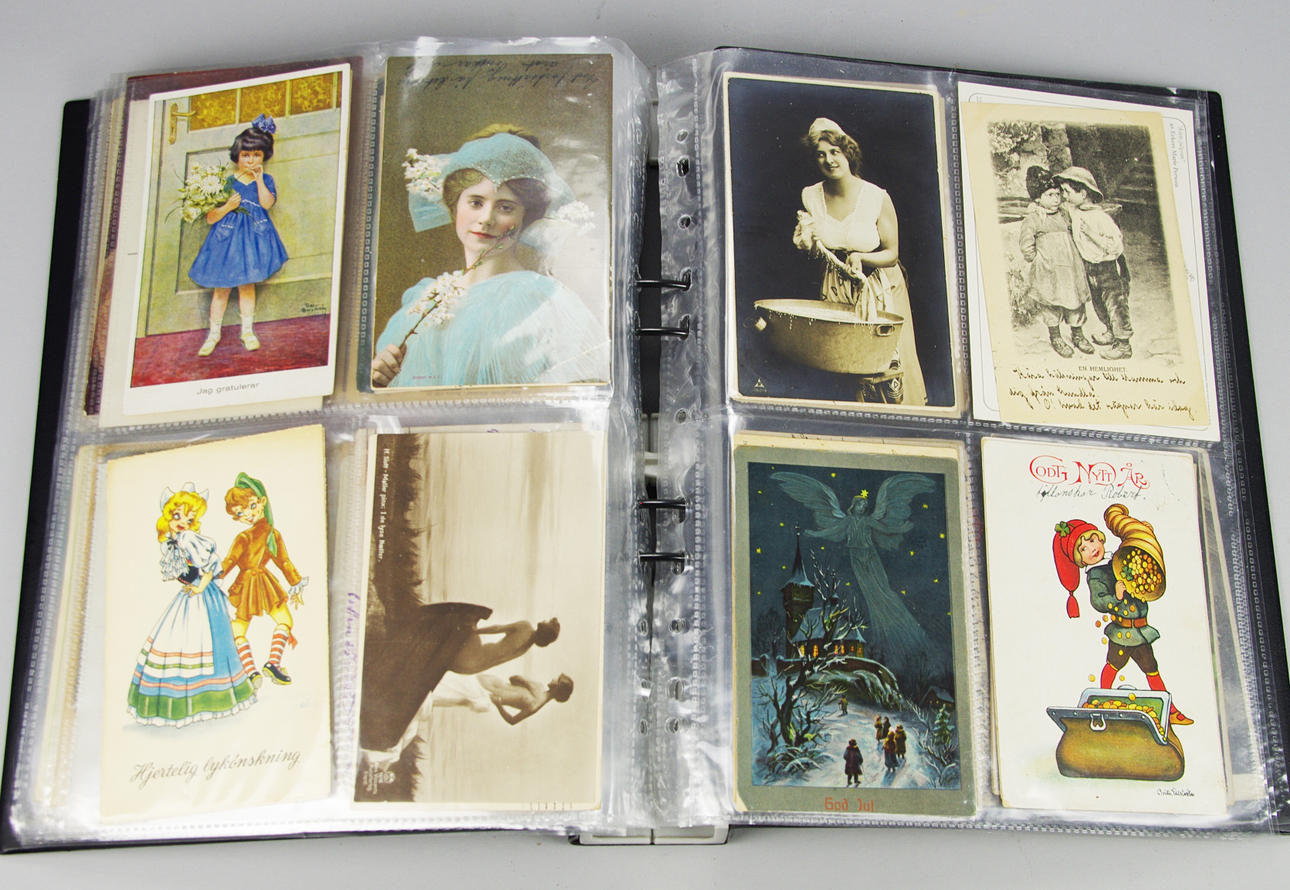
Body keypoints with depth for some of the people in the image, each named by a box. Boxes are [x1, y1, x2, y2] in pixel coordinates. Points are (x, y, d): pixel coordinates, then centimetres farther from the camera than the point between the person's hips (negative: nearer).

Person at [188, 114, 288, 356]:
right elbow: (210, 217, -3)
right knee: (221, 287, 4)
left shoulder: (265, 180, 4)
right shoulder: (227, 182, -3)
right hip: (227, 237, -1)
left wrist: (258, 178, -14)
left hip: (253, 237, 1)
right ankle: (214, 333, 15)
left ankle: (248, 330, 18)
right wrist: (227, 207, -20)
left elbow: (267, 203, -17)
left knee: (247, 283, 7)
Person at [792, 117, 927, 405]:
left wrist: (861, 258, -26)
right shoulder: (811, 196, -3)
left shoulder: (877, 198, -14)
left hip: (880, 288, -3)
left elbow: (892, 253, -8)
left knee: (887, 358, -1)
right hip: (835, 289, 3)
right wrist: (807, 238, -12)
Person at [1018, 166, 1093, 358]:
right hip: (1048, 271, -6)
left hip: (1070, 268, 6)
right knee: (1051, 303, 2)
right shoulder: (1032, 219, -9)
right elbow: (1026, 245, -11)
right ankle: (1055, 337, 19)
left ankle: (1077, 334, 25)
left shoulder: (1063, 216, 12)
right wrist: (1037, 259, -11)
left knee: (1076, 300, 9)